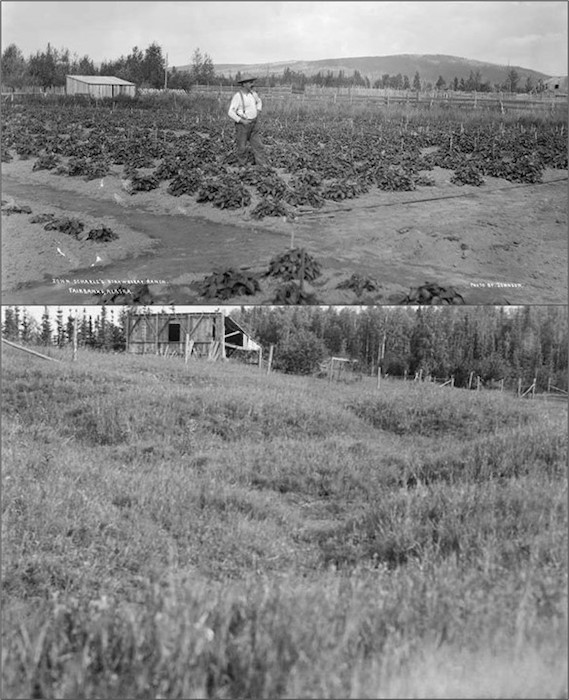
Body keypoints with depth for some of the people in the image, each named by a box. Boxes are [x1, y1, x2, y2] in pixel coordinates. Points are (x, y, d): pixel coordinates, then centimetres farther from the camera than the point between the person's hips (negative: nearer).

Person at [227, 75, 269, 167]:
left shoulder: (252, 93, 3)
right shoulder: (237, 96, -18)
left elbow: (259, 102, 25)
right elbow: (231, 113, -21)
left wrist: (258, 112, 10)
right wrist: (242, 121, -24)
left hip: (253, 125, 6)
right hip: (242, 124, -6)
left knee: (258, 145, 4)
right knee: (242, 147, 5)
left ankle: (264, 166, 6)